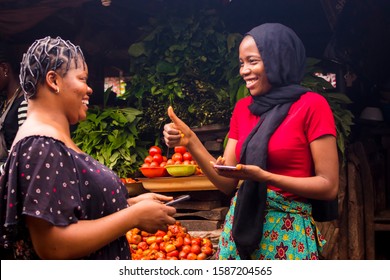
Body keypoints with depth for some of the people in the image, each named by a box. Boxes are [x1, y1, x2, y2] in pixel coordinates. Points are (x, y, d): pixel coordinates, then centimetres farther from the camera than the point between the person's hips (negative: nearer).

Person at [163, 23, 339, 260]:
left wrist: (264, 176, -21)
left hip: (288, 233, -5)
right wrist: (190, 141, -5)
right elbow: (227, 183, 7)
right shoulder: (242, 108, 8)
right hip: (240, 226, 5)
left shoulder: (311, 106, -8)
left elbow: (329, 186, -12)